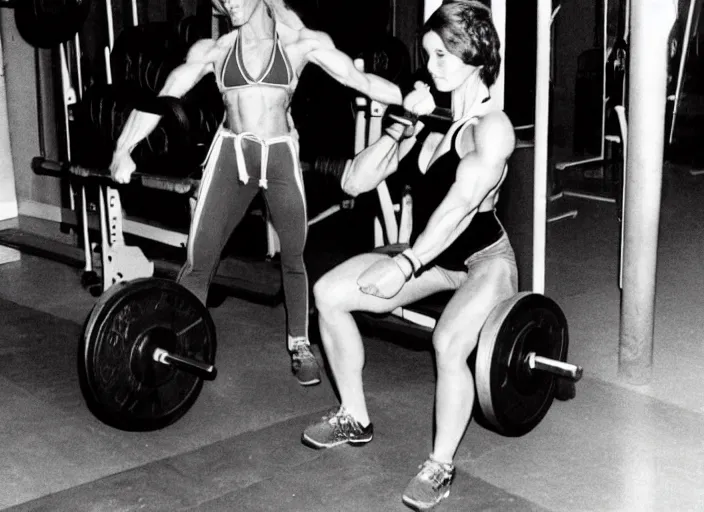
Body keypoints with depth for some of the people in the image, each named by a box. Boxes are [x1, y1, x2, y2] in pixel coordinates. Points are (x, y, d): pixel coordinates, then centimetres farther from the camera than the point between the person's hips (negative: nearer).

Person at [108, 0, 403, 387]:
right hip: (230, 155, 1)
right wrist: (123, 149, -10)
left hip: (281, 157, 0)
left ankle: (300, 346, 29)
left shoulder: (301, 43, 0)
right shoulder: (214, 50, 3)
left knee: (293, 257, 9)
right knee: (198, 260, -3)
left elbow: (359, 79, -4)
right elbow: (161, 98, 1)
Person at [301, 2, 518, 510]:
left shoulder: (492, 127, -18)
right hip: (431, 253, 8)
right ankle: (355, 418, 15)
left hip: (484, 259, -8)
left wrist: (407, 265, -37)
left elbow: (459, 207, -31)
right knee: (328, 293, -1)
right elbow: (355, 181, -3)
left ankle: (440, 465, -11)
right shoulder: (427, 117, 2)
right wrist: (400, 128, -12)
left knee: (448, 342, -36)